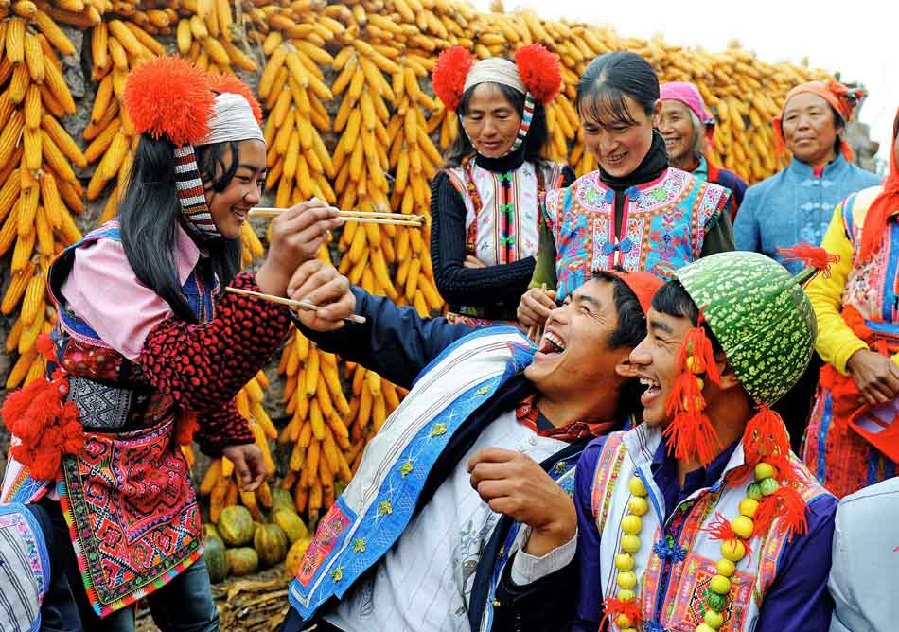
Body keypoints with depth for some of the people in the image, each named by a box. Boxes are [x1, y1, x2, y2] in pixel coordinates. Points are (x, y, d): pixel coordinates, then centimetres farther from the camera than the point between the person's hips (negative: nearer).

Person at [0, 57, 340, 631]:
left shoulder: (202, 255, -2)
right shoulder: (107, 259, -27)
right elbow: (186, 377, -39)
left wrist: (229, 436, 10)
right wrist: (275, 277, -47)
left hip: (155, 468, 7)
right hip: (84, 475, -7)